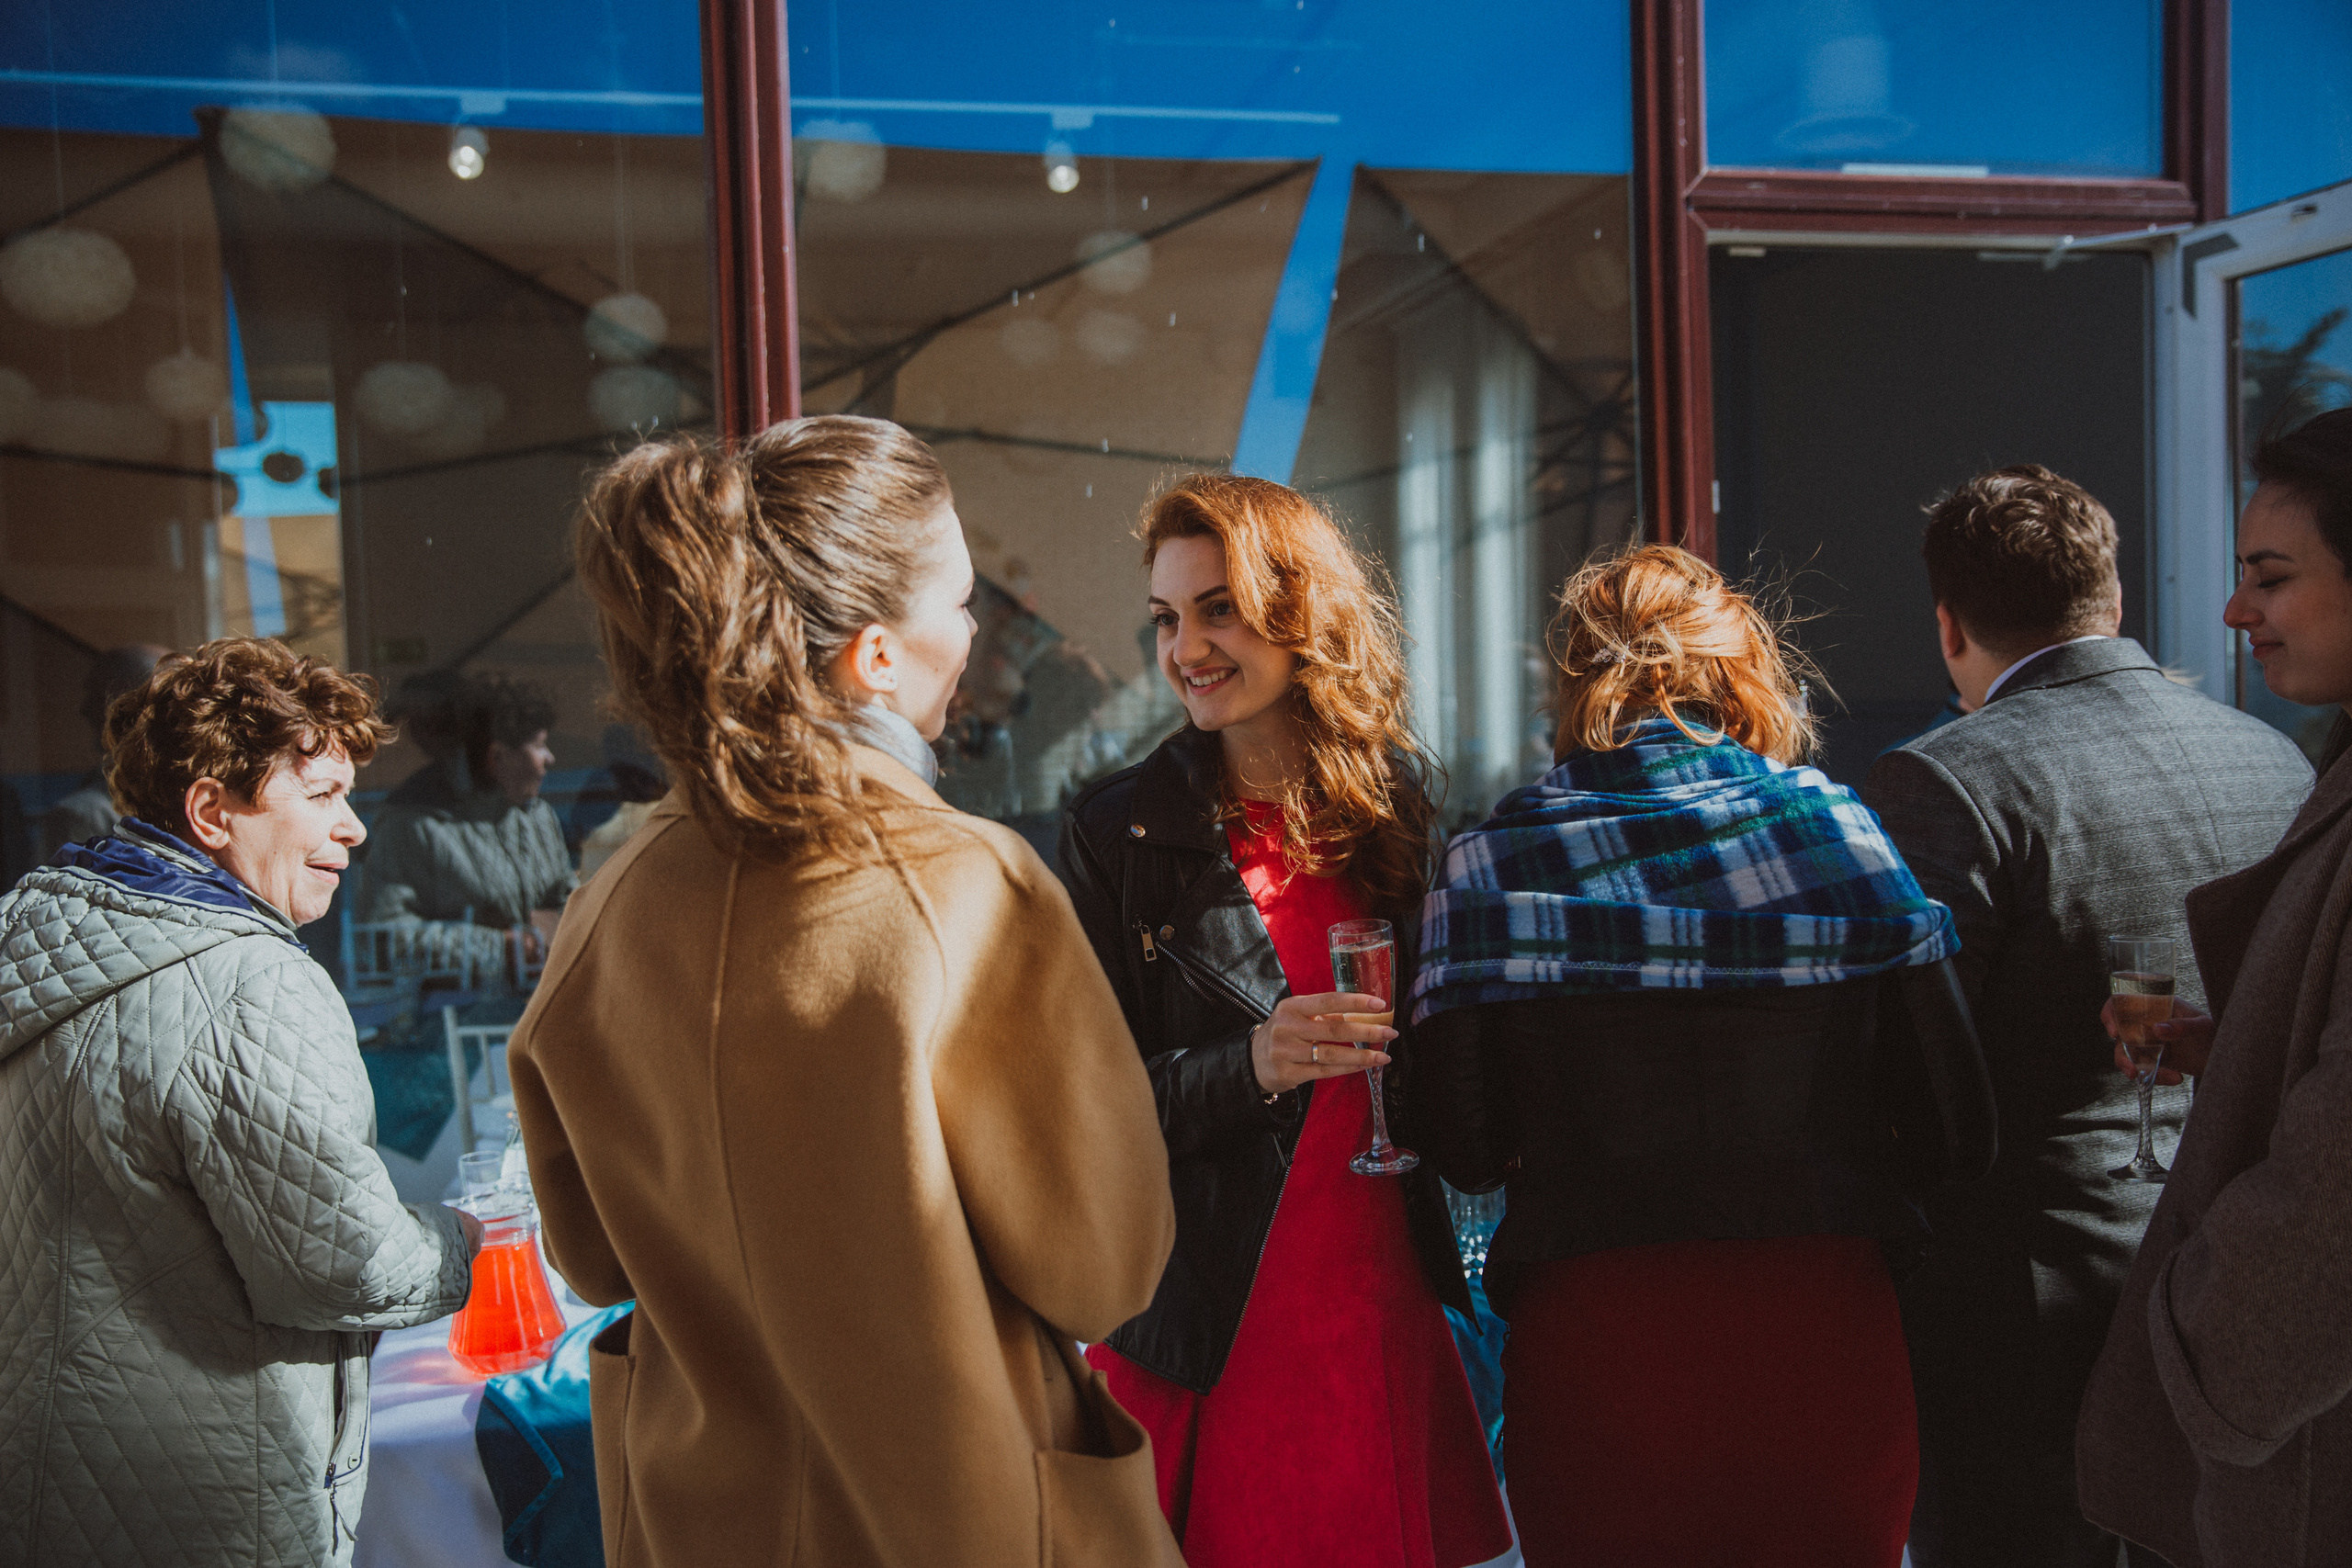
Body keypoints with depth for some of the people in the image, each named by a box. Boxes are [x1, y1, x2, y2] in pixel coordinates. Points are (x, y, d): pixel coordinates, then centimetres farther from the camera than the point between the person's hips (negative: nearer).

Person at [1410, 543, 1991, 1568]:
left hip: (1583, 1349, 0)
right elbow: (1955, 1133, -3)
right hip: (1820, 1324, 1)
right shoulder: (1836, 827, -3)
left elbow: (1465, 1151, -5)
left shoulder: (1489, 865, -4)